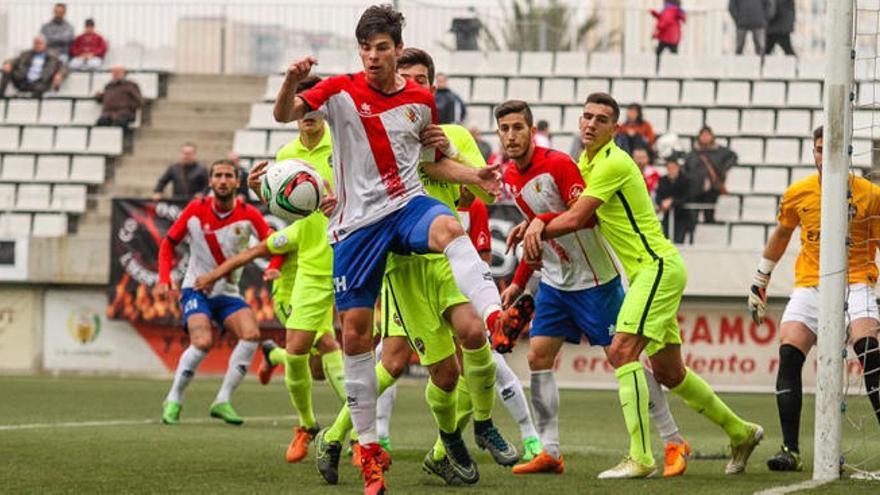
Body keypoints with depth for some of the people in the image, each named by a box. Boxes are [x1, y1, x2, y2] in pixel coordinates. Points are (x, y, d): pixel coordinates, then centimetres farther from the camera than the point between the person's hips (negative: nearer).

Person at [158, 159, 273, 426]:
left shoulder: (248, 214, -7)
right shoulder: (196, 210, -7)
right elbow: (168, 243, 3)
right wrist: (164, 278, -10)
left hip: (228, 293, 2)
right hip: (196, 289, -2)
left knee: (251, 334, -22)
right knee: (203, 341, -26)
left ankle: (223, 401, -12)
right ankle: (173, 400, -7)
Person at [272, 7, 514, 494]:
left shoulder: (421, 101, 5)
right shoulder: (341, 91, -3)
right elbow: (284, 114, -16)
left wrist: (476, 176, 1)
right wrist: (291, 82, -38)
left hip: (408, 205, 0)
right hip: (356, 222, 0)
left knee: (448, 228, -37)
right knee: (354, 333, 0)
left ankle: (495, 317, -58)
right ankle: (368, 447, 12)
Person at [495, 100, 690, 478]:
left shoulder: (557, 164, -19)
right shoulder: (510, 177, 6)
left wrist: (536, 222, -37)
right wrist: (519, 282, 18)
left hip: (594, 278, -8)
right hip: (554, 281, 8)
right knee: (538, 356, -2)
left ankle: (675, 443, 5)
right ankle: (549, 453, 3)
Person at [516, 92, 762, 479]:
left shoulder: (613, 163, -16)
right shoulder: (587, 162, 14)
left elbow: (575, 218, -17)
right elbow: (578, 214, 14)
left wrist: (540, 231, -2)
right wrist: (538, 222, -6)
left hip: (658, 266, -10)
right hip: (647, 272, 10)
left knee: (622, 350, -22)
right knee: (668, 371, 16)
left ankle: (640, 457, -26)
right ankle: (741, 432, 32)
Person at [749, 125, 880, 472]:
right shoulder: (798, 194, 6)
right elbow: (780, 236, 22)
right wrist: (759, 283, 26)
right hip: (809, 285, 3)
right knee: (788, 354, -15)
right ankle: (790, 450, -12)